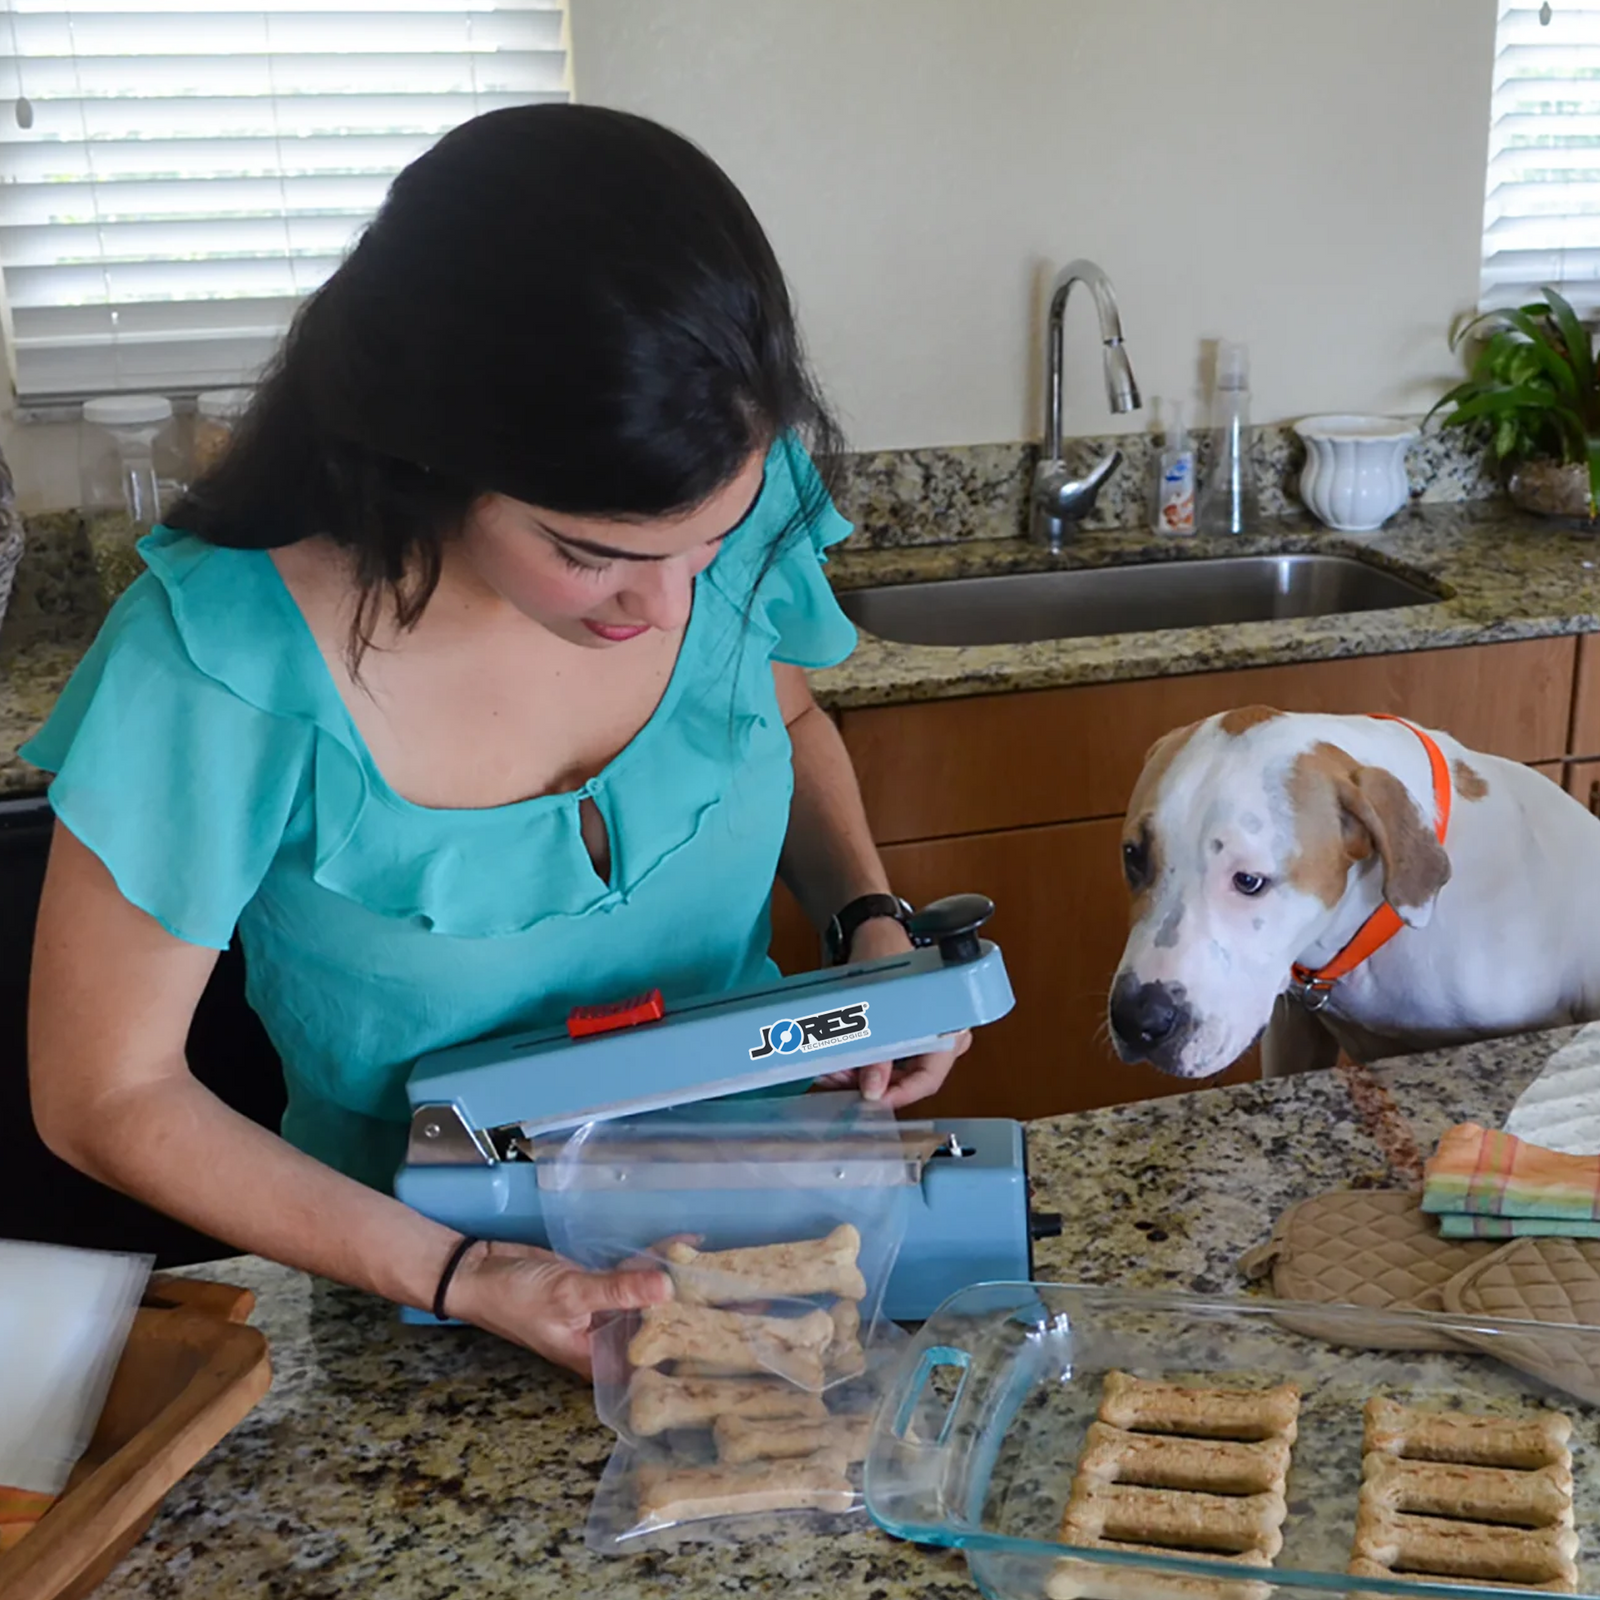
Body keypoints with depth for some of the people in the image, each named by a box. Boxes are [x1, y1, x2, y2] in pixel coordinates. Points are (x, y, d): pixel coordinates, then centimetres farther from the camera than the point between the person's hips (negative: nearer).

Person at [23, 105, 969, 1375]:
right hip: (419, 1270, 1)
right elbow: (106, 1097, -19)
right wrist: (461, 1279, -26)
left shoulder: (739, 510, -19)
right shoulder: (227, 672, -30)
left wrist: (870, 920, -13)